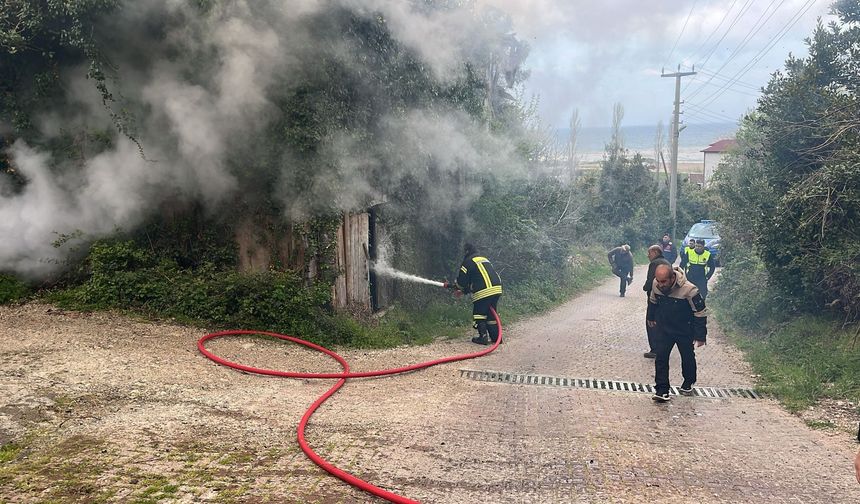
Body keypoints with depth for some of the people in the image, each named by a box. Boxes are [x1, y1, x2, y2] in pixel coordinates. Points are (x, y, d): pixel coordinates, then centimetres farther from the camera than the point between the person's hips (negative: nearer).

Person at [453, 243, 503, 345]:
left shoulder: (468, 261, 3)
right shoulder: (485, 259, 26)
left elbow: (462, 280, 3)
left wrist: (457, 286, 27)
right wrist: (468, 288, 34)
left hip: (483, 292, -7)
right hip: (497, 289, 7)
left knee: (478, 314, 5)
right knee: (491, 314, 16)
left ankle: (483, 337, 0)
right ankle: (496, 337, 14)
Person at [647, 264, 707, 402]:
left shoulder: (689, 290, -31)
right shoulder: (656, 285, -18)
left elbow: (701, 313, -20)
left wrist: (700, 336, -15)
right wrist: (651, 317, 21)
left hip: (684, 331, -2)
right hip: (663, 329, 2)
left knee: (688, 358, 17)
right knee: (661, 357, -8)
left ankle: (688, 383, 42)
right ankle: (662, 390, -3)